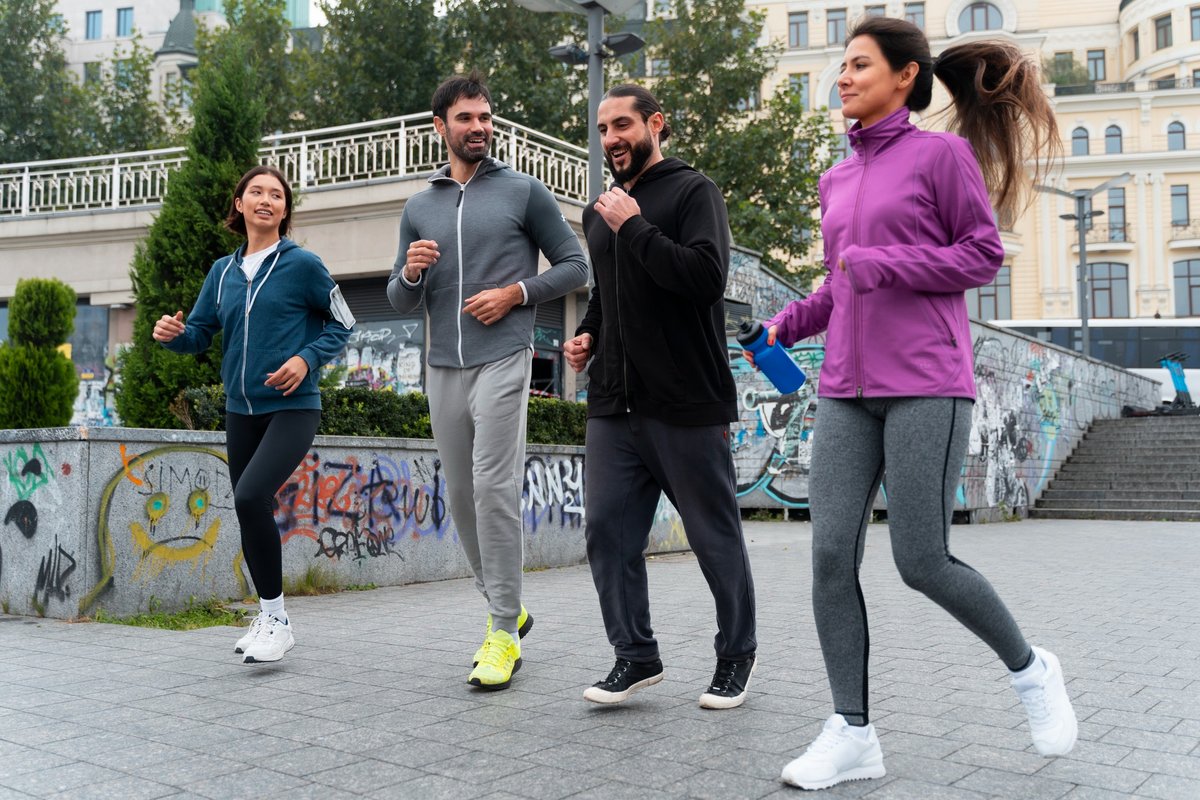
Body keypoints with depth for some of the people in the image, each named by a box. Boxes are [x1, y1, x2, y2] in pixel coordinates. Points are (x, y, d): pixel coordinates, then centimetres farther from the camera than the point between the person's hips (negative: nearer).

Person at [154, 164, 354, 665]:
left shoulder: (302, 264, -4)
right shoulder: (223, 272, 10)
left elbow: (341, 324, 2)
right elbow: (200, 334, 12)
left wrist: (307, 359, -14)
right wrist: (174, 333, -10)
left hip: (292, 408, -6)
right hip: (241, 411, 6)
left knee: (251, 496, -24)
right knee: (251, 511, 11)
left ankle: (275, 619, -9)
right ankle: (269, 618, 28)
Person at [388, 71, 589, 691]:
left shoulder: (524, 192, 5)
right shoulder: (419, 208, 15)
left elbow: (574, 266, 5)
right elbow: (400, 301, 17)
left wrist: (516, 293, -9)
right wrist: (409, 272, -6)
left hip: (502, 360, -5)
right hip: (443, 367, 5)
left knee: (494, 490, -12)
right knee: (461, 495, 9)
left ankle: (504, 633, -4)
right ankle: (504, 606, 26)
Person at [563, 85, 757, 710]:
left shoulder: (692, 191, -4)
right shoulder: (600, 212, 18)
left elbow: (707, 276, -20)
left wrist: (635, 226, -16)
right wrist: (587, 334, 12)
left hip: (687, 406, -6)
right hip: (612, 406, 6)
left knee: (715, 537, 6)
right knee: (608, 532, 2)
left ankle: (736, 654, 25)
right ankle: (635, 656, 16)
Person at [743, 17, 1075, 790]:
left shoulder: (943, 154, 1)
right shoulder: (838, 180, 18)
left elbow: (983, 256, -2)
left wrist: (883, 264, -12)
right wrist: (784, 325, 8)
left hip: (926, 385, -6)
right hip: (848, 392, 6)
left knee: (922, 562, -6)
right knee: (832, 556, -5)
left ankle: (1029, 667, 21)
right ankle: (853, 733, 4)